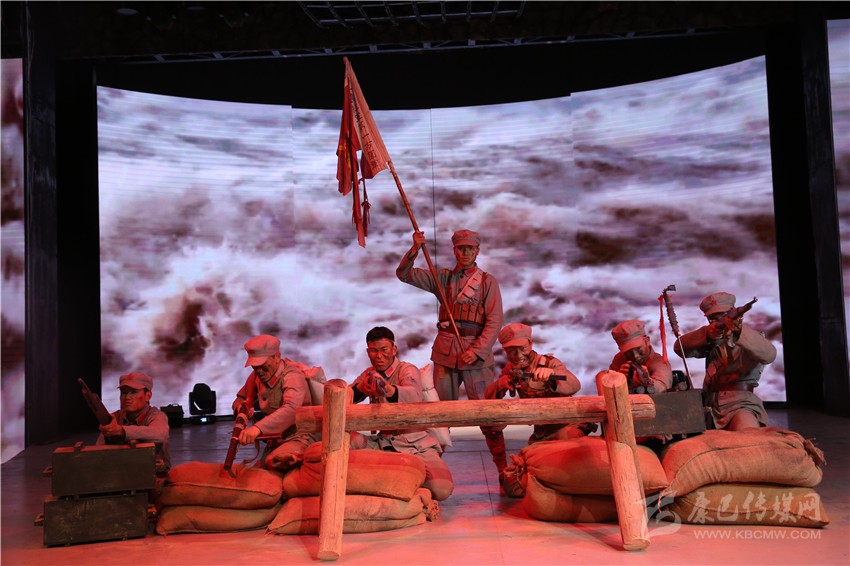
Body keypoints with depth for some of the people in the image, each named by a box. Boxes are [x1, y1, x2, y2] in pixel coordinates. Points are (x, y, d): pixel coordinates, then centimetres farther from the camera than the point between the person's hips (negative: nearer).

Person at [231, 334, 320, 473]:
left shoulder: (292, 376, -21)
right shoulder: (257, 375, 3)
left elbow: (291, 409, -39)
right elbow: (241, 398, 19)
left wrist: (258, 428, -53)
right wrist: (242, 407, -9)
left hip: (299, 437, -8)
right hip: (276, 440, 8)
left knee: (275, 461, -35)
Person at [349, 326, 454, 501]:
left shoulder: (407, 370, -7)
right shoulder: (370, 374, 10)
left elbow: (414, 396, -31)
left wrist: (389, 390, -54)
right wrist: (359, 389, -31)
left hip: (417, 445, -4)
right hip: (386, 443, 4)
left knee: (441, 488, -28)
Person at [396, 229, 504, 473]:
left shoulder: (488, 281, 5)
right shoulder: (443, 278, 14)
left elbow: (495, 321, -3)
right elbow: (404, 274, 10)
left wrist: (477, 350, -14)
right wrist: (415, 249, -7)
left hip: (477, 350, -3)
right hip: (445, 349, 3)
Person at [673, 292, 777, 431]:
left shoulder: (750, 337, 6)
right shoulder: (711, 341, 20)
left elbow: (769, 355, -18)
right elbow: (680, 348, 6)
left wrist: (739, 330, -35)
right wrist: (707, 334, -12)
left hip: (741, 404, -6)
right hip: (711, 408, 6)